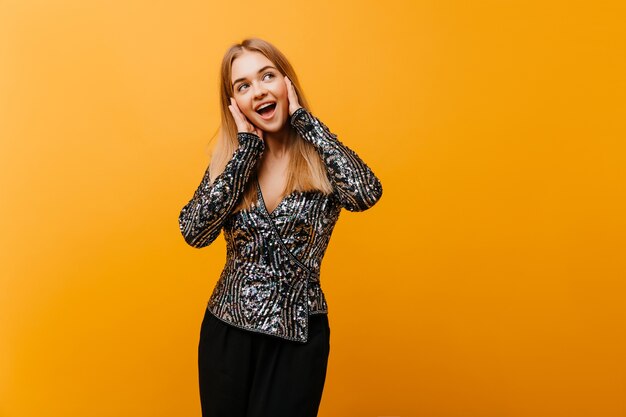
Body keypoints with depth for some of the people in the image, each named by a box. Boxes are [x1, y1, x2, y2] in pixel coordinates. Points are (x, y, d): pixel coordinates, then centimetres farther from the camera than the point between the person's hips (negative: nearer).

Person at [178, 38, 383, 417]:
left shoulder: (322, 158, -7)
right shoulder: (231, 158, 0)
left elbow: (366, 193, -29)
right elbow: (194, 232, -15)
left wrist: (303, 118, -17)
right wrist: (248, 146, -14)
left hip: (297, 339, -3)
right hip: (225, 332, 3)